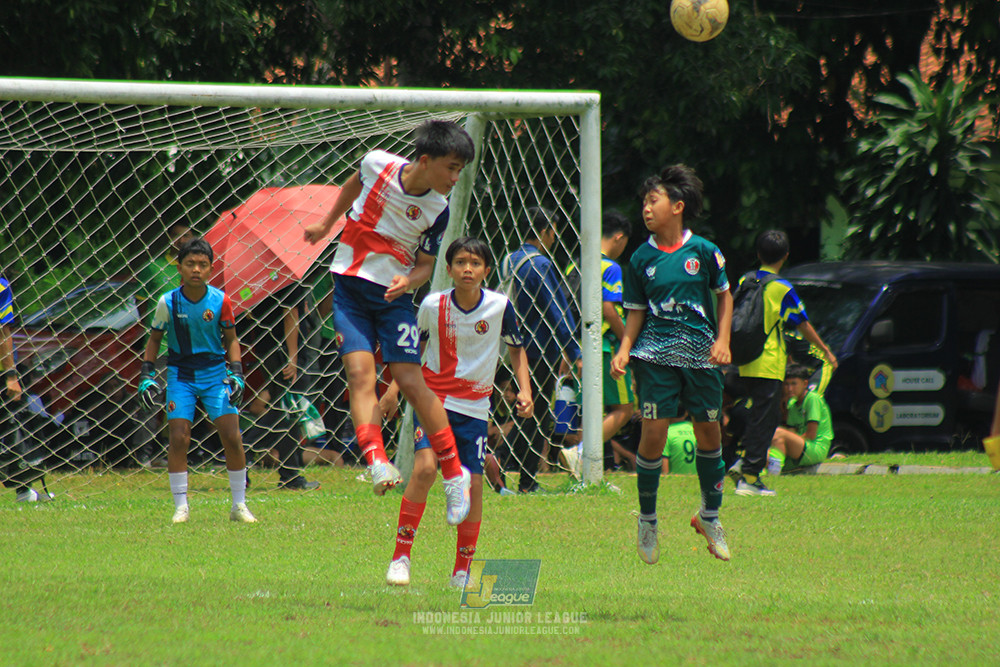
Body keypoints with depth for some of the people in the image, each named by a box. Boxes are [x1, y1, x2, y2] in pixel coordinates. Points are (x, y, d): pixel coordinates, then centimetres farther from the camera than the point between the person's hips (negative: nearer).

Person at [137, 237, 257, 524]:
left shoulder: (220, 301, -8)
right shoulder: (168, 302, -9)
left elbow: (231, 339, 3)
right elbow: (155, 338, 5)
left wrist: (236, 373, -8)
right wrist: (147, 376, -2)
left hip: (215, 372, 0)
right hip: (180, 374, 0)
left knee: (232, 437, -7)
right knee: (179, 438, -12)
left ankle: (239, 505, 6)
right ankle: (181, 506, 0)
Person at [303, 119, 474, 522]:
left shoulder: (438, 208, -8)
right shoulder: (378, 165, -8)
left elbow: (426, 262, 0)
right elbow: (356, 183, 16)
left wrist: (408, 281, -23)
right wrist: (327, 224, 25)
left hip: (393, 296, -1)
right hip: (349, 289, 1)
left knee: (411, 380, -8)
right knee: (360, 372, -17)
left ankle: (454, 473, 3)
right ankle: (377, 462, -30)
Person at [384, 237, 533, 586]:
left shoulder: (499, 306, -7)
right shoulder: (433, 305, -8)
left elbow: (516, 348, 10)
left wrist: (525, 390, -2)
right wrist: (396, 386, 6)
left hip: (474, 407, 1)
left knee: (473, 484, -2)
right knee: (425, 468, -21)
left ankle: (462, 570, 17)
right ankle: (401, 555, -10)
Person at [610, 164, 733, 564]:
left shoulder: (703, 251, -1)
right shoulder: (641, 259, 3)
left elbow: (724, 295, 10)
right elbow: (636, 312, 8)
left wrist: (722, 340, -1)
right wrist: (624, 350, -6)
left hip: (701, 355, 0)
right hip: (657, 354, 0)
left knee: (709, 432, 7)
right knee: (653, 433, -8)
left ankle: (710, 515, 26)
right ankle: (647, 520, 8)